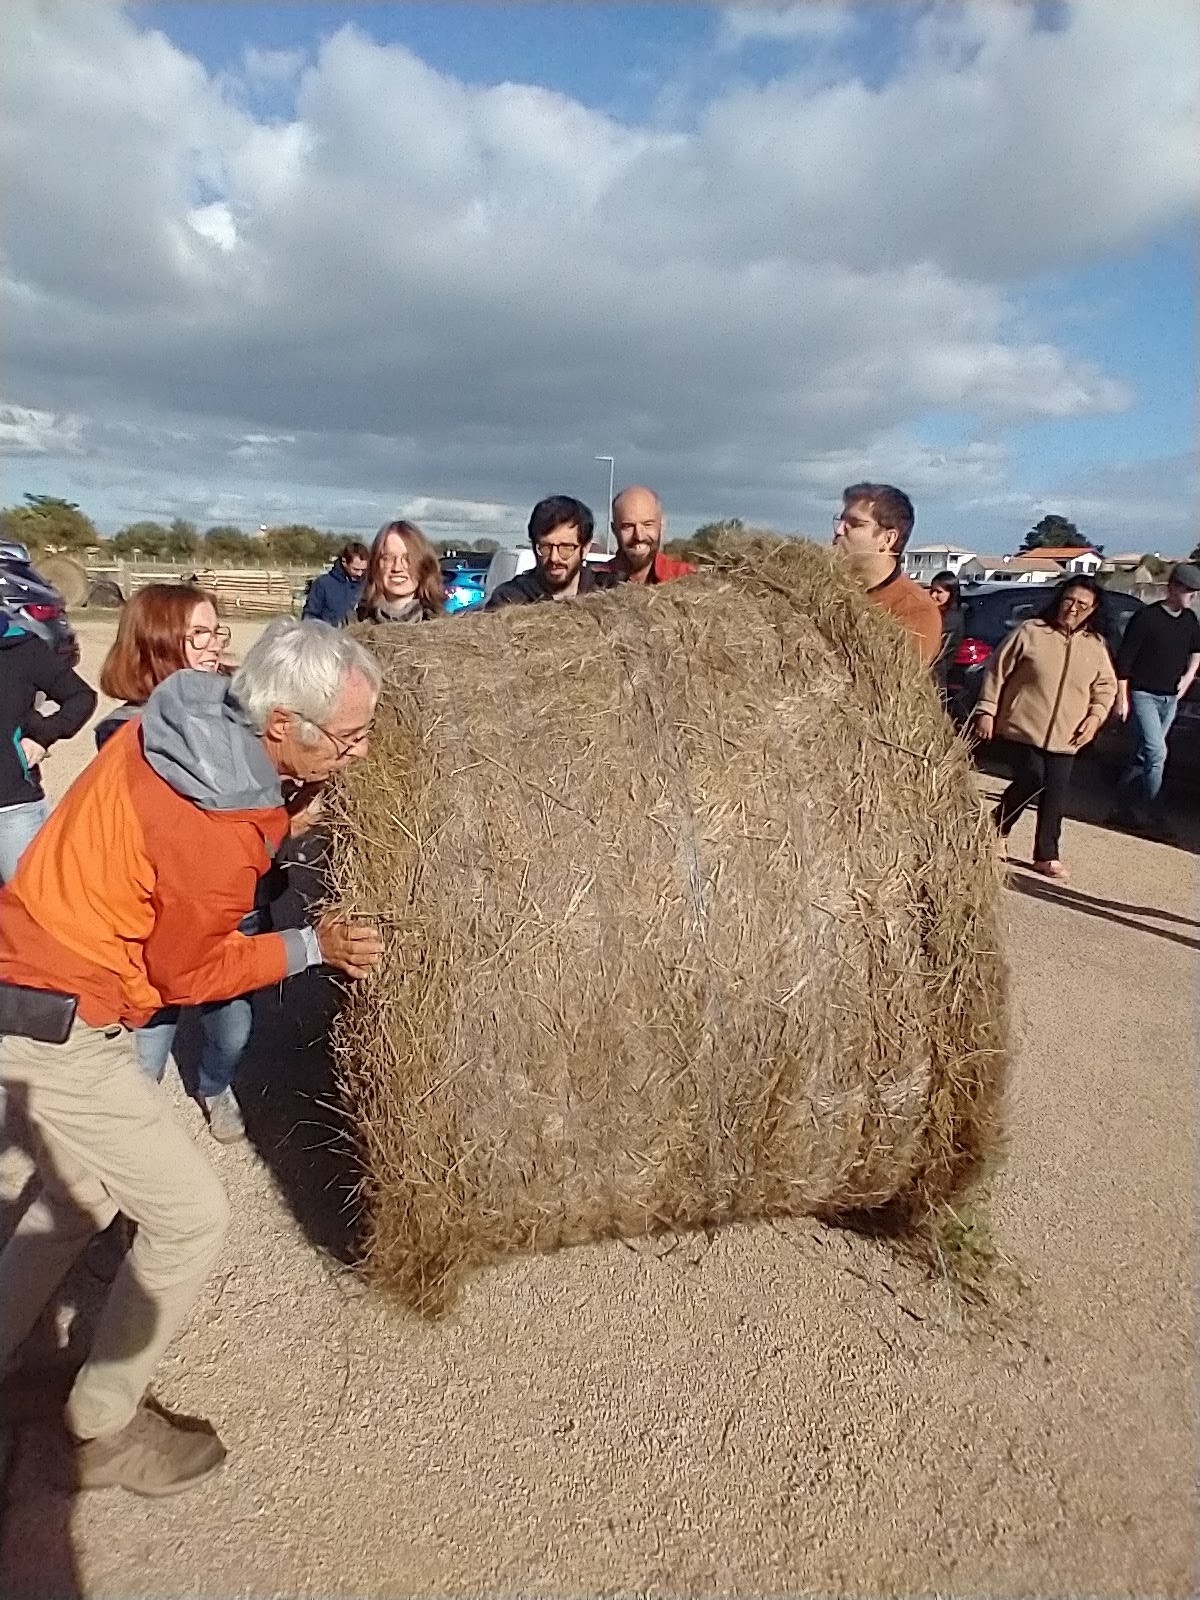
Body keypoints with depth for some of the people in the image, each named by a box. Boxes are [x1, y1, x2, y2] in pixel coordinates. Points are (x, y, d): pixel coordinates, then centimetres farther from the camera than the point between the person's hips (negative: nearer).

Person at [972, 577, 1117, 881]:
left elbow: (1106, 687, 15)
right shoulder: (1030, 631, -5)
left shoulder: (1097, 645, 7)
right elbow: (997, 671, -3)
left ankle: (1046, 856, 14)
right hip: (1026, 726, -4)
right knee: (1030, 781, -10)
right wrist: (986, 710, -6)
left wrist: (1095, 716, -2)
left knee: (1055, 795, 3)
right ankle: (997, 829, 18)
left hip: (1066, 736, 4)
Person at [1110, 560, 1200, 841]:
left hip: (1170, 699, 7)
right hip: (1143, 695, -7)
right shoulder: (1146, 617, -13)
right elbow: (1124, 660, -13)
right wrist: (1122, 697, -15)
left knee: (1145, 757, 9)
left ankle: (1124, 809, 19)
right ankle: (1153, 818, -7)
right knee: (1156, 752, -14)